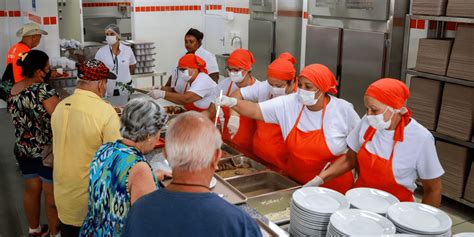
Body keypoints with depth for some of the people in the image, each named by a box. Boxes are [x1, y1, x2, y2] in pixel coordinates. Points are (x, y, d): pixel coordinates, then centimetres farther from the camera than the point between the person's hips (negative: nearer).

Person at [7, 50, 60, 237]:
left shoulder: (13, 90, 3)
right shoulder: (42, 89, -22)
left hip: (23, 148, 8)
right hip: (46, 151, -7)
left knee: (31, 189, 21)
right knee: (52, 193, 8)